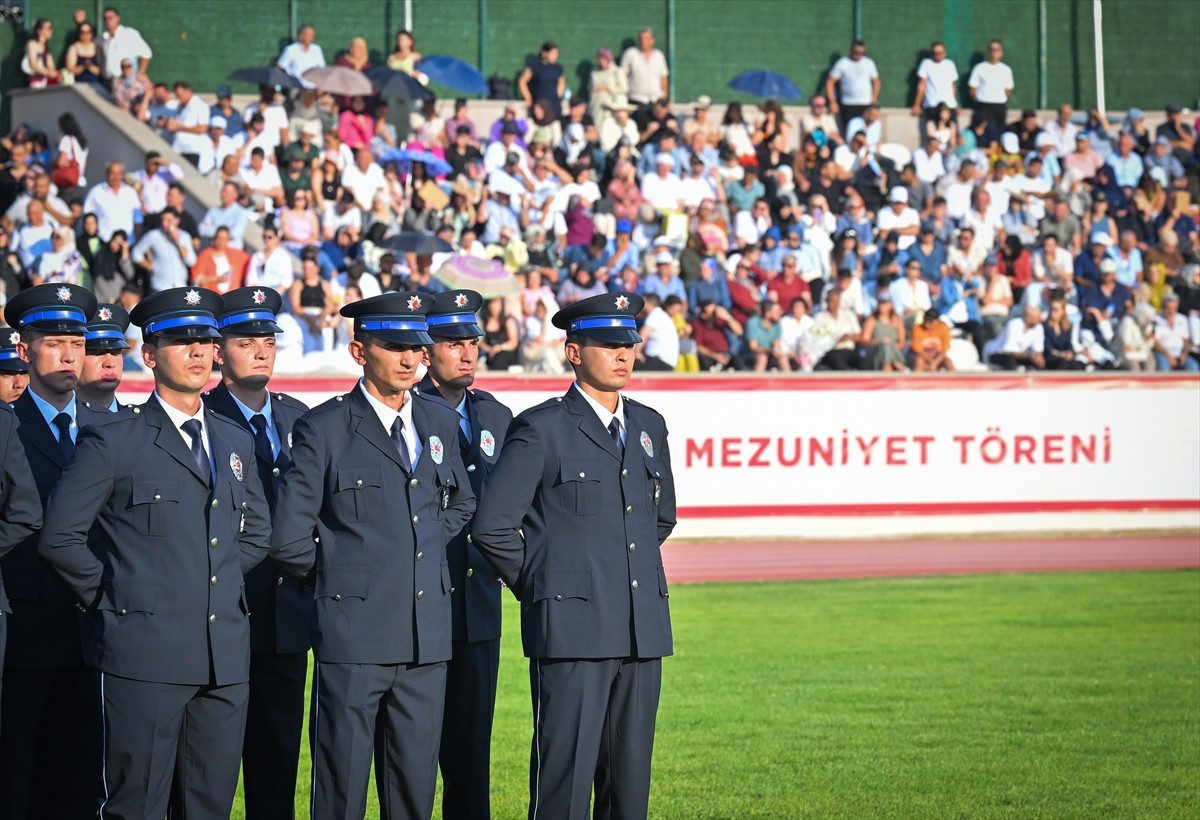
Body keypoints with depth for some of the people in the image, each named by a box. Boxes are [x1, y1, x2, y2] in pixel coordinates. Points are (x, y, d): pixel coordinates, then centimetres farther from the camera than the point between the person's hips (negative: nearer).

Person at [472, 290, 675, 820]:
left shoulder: (649, 426, 14)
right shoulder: (542, 429, -5)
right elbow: (492, 525, -6)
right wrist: (541, 588, 1)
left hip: (643, 631, 6)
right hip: (572, 630, -6)